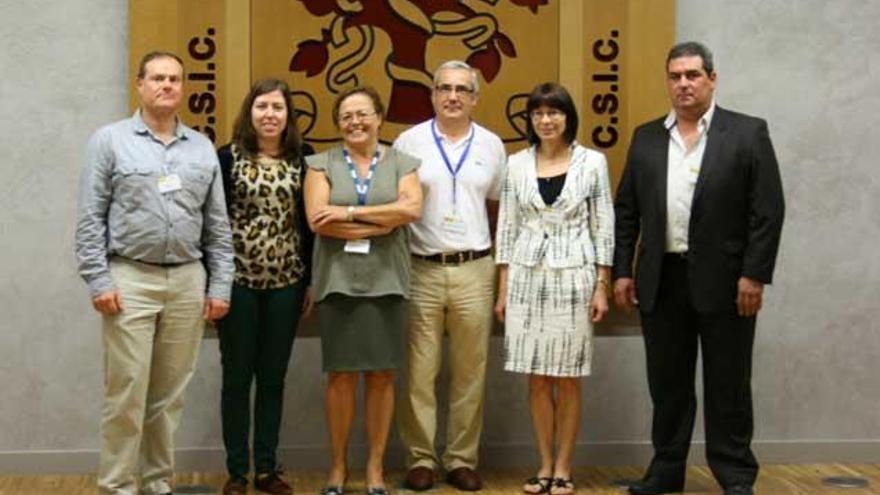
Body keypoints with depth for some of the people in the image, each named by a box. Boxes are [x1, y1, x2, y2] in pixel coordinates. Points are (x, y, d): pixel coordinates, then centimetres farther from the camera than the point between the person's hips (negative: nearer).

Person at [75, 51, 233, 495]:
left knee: (170, 393, 9)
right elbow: (90, 218, -2)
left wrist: (220, 285, 5)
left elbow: (217, 225, 11)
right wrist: (98, 280, -10)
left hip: (187, 282, 4)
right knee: (126, 393, -4)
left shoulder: (202, 148, 11)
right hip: (130, 279, -3)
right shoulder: (110, 140, 1)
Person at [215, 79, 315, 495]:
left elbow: (312, 221, 6)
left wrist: (312, 280, 5)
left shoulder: (303, 158, 4)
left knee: (273, 377, 9)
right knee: (237, 377, 6)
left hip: (286, 282, 2)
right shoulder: (227, 158, -2)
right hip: (237, 280, -2)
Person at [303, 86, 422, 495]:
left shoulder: (400, 163, 9)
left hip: (385, 283, 1)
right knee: (341, 376, 2)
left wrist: (350, 213, -12)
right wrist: (382, 224, -9)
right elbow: (317, 219, -9)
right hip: (338, 282, -1)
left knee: (381, 375, 4)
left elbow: (412, 208, -9)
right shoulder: (322, 164, 6)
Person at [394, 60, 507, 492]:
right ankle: (420, 460, 11)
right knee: (419, 372, 1)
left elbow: (497, 208, 15)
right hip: (422, 271, -2)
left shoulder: (491, 145, 9)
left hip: (474, 272, 2)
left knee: (470, 373, 6)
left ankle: (462, 460, 16)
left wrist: (500, 261, 10)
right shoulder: (409, 142, 2)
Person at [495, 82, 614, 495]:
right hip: (527, 276, 2)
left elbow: (603, 228, 1)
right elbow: (507, 228, 7)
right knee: (537, 378, 6)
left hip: (574, 276, -2)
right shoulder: (517, 164, 6)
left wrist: (602, 286, -4)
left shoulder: (592, 162, 1)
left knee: (568, 378, 3)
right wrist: (502, 290, 4)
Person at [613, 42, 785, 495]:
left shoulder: (748, 133, -2)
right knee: (667, 385, 11)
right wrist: (622, 272, 5)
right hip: (661, 282, 3)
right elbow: (626, 211, 10)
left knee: (728, 387, 5)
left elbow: (768, 210, -6)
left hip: (724, 283, -3)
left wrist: (754, 275, -12)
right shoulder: (646, 138, 9)